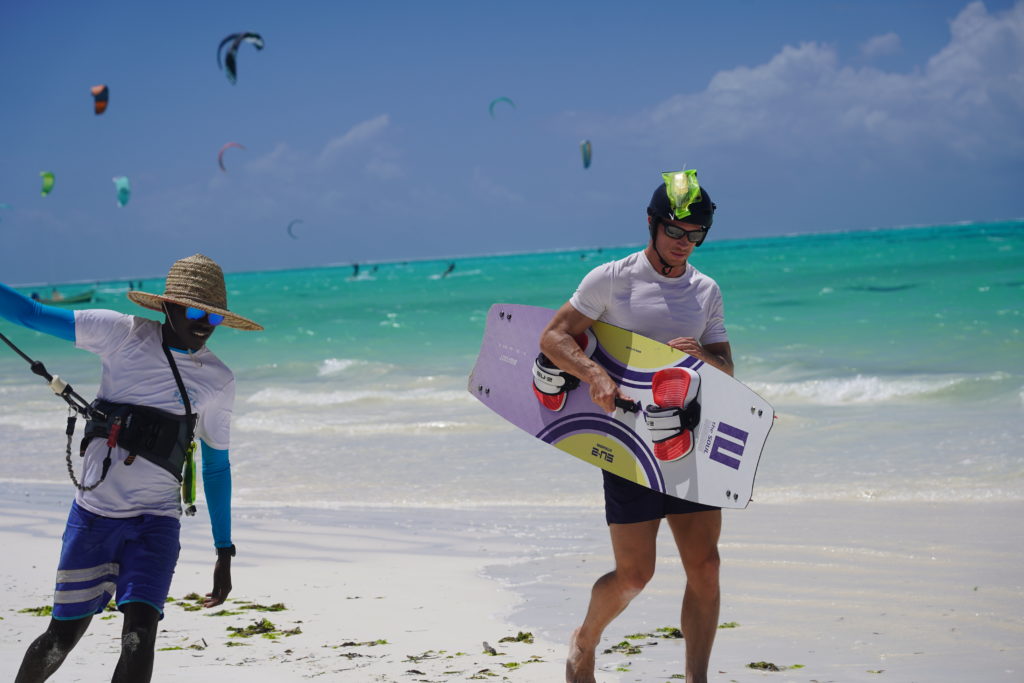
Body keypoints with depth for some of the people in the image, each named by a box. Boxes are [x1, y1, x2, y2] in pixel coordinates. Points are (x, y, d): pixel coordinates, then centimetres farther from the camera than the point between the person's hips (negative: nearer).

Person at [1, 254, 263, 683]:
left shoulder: (218, 382, 4)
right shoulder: (121, 334, -2)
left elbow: (216, 466, 13)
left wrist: (224, 551, 13)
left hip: (155, 521, 1)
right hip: (93, 513, -1)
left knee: (139, 636, -17)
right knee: (61, 639, 4)